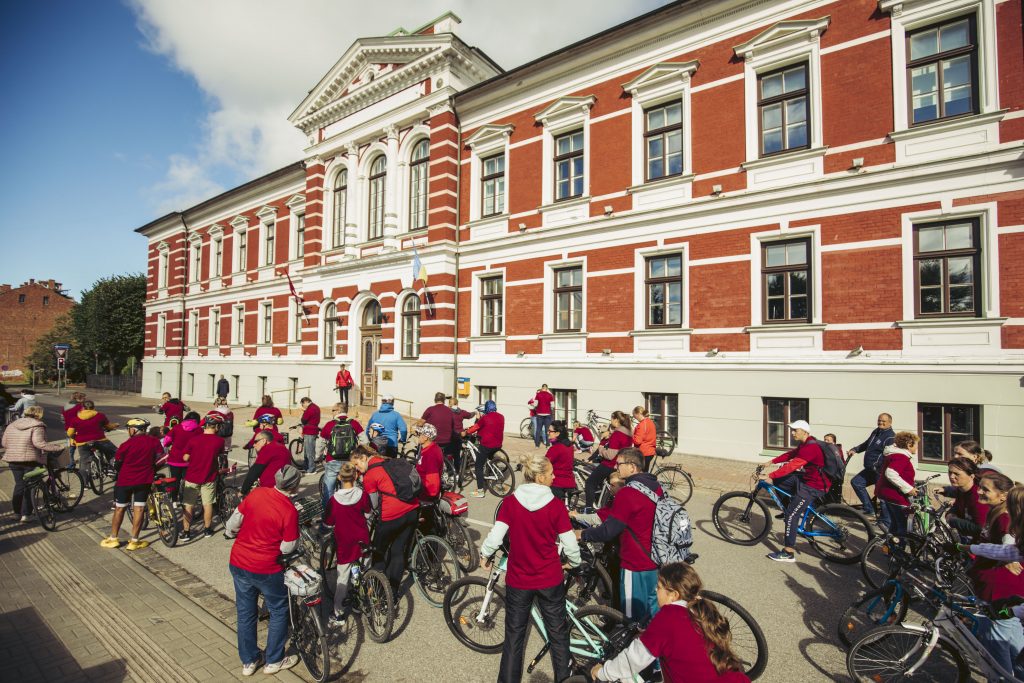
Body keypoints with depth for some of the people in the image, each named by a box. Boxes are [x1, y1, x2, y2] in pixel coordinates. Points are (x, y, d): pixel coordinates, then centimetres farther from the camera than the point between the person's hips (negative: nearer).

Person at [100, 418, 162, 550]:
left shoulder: (126, 445, -12)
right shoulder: (155, 442, -6)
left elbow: (117, 464, 0)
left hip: (125, 481, -1)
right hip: (145, 481, 2)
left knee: (119, 509, 14)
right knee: (139, 509, 7)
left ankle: (113, 538, 25)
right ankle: (134, 541, 10)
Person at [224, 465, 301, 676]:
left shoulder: (257, 493, -10)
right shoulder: (289, 511, -23)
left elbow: (234, 521, 0)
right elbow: (287, 548, -14)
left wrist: (230, 533, 22)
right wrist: (296, 528, 1)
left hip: (238, 563, 5)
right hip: (266, 570, -5)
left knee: (245, 613, 21)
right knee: (279, 612, 18)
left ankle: (248, 661, 36)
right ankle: (274, 661, 30)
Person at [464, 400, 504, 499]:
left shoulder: (485, 418, -11)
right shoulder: (501, 417, 5)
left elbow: (475, 427, -4)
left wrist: (466, 432, 13)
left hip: (486, 445, -6)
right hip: (498, 445, 6)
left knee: (479, 466, 2)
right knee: (490, 462, 30)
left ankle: (480, 491, -2)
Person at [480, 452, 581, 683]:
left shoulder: (510, 502, -13)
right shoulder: (556, 505, -15)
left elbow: (495, 538, -14)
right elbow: (570, 545, -9)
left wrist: (485, 554, 7)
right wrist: (575, 564, 12)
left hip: (518, 580, 1)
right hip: (551, 580, -1)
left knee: (514, 635, 18)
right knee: (558, 633, 20)